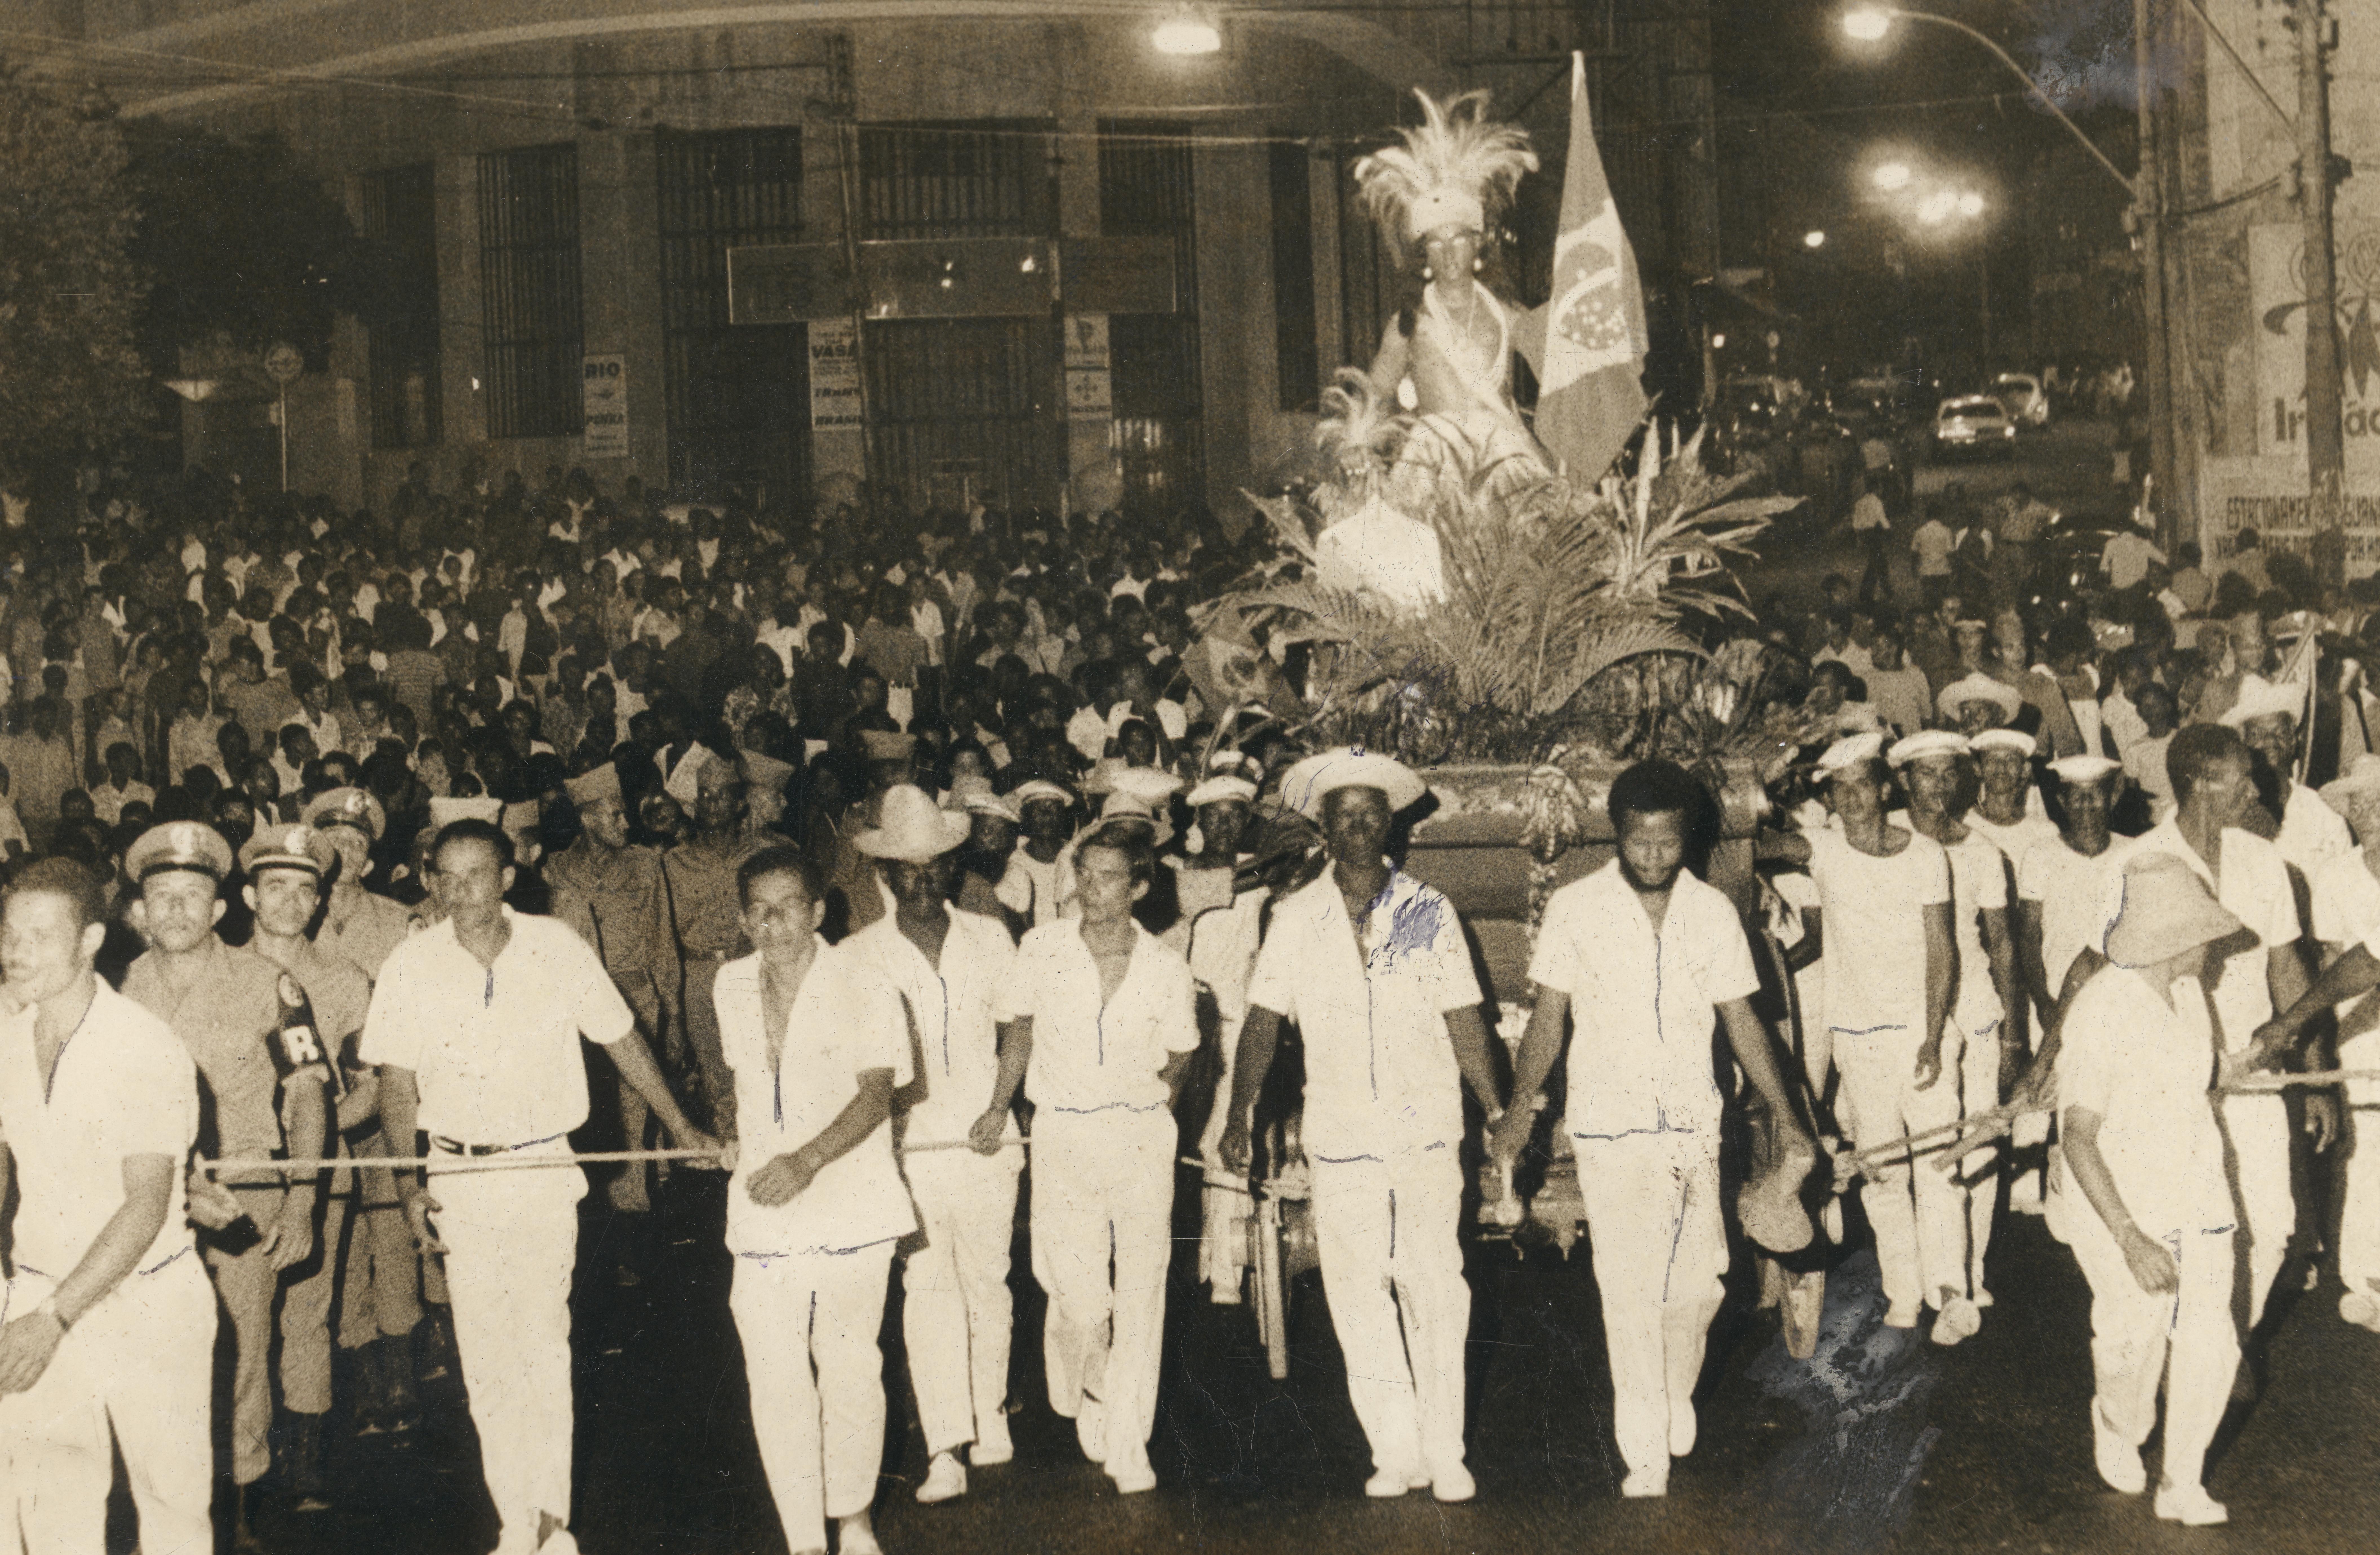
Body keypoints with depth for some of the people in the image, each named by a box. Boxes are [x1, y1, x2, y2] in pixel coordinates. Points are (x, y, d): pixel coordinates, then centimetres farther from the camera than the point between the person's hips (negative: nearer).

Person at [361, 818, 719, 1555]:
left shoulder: (558, 948, -6)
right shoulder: (411, 966, -4)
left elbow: (621, 1039, 6)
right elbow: (397, 1083, 2)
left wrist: (681, 1126, 9)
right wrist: (410, 1182, -7)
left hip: (546, 1169, -1)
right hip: (458, 1179, 1)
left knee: (544, 1348, -4)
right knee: (486, 1358, 4)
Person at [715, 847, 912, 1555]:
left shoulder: (862, 983, -8)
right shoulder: (730, 987, 7)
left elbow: (877, 1095, -13)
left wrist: (806, 1161, -24)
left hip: (852, 1201, -3)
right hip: (762, 1206, 3)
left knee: (850, 1366, 6)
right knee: (775, 1379, -3)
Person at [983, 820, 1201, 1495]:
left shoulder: (1166, 970, -2)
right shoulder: (1042, 949, -3)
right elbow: (1020, 1027, 12)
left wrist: (1145, 1110, 8)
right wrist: (1000, 1107, 9)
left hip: (1142, 1137, 0)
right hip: (1062, 1135, 0)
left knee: (1140, 1296, 0)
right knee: (1079, 1301, -3)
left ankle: (1128, 1445, 11)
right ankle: (1088, 1402, 28)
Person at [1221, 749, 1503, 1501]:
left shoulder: (1429, 912, 4)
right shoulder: (1296, 919, 5)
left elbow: (1463, 1021, 5)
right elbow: (1263, 1021, 2)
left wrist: (1499, 1112, 1)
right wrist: (1239, 1114, -7)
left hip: (1426, 1130, -1)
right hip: (1340, 1137, 1)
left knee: (1433, 1288, -1)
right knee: (1358, 1295, 2)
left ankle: (1445, 1453, 8)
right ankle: (1397, 1452, 12)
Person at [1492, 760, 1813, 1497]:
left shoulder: (1712, 912, 4)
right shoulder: (1576, 909, -3)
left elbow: (1741, 1020, 9)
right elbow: (1549, 1015, 0)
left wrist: (1785, 1115, 6)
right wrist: (1519, 1106, -8)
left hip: (1695, 1125, 3)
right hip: (1612, 1129, -3)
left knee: (1699, 1283, 7)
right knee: (1631, 1293, -6)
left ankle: (1676, 1411, 32)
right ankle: (1646, 1458, 2)